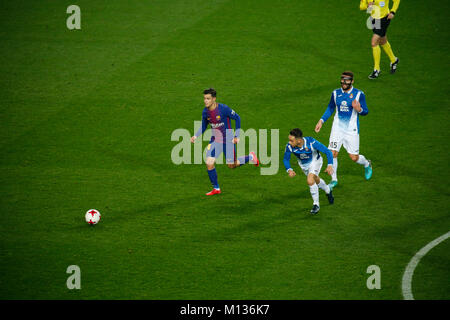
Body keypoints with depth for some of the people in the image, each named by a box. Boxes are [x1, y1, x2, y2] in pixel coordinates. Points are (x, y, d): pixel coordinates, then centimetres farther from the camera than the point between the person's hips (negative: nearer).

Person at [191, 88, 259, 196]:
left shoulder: (223, 109, -22)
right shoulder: (205, 112, -5)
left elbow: (237, 118, -10)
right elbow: (203, 126, 12)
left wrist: (237, 136, -11)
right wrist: (196, 136, -6)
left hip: (228, 140, -4)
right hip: (215, 140, 4)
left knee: (232, 165, 8)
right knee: (209, 163, -10)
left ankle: (250, 157, 36)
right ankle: (216, 188, 6)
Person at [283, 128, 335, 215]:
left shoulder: (311, 143, -40)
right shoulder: (289, 146, -33)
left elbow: (328, 152, -29)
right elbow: (286, 159, -12)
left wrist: (330, 165, -43)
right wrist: (289, 170, -31)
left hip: (315, 161, -4)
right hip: (303, 164, 4)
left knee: (310, 181, -25)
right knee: (316, 181, 24)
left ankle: (316, 204, -6)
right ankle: (328, 191, 56)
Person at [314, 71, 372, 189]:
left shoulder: (359, 94, -7)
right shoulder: (335, 93, 3)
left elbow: (365, 111, -2)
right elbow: (330, 108, 17)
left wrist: (359, 110, -25)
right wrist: (321, 121, 7)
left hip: (351, 130, -3)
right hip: (337, 128, 3)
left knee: (354, 157, 1)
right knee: (333, 153, -9)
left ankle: (367, 164, 35)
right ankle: (334, 179, 7)